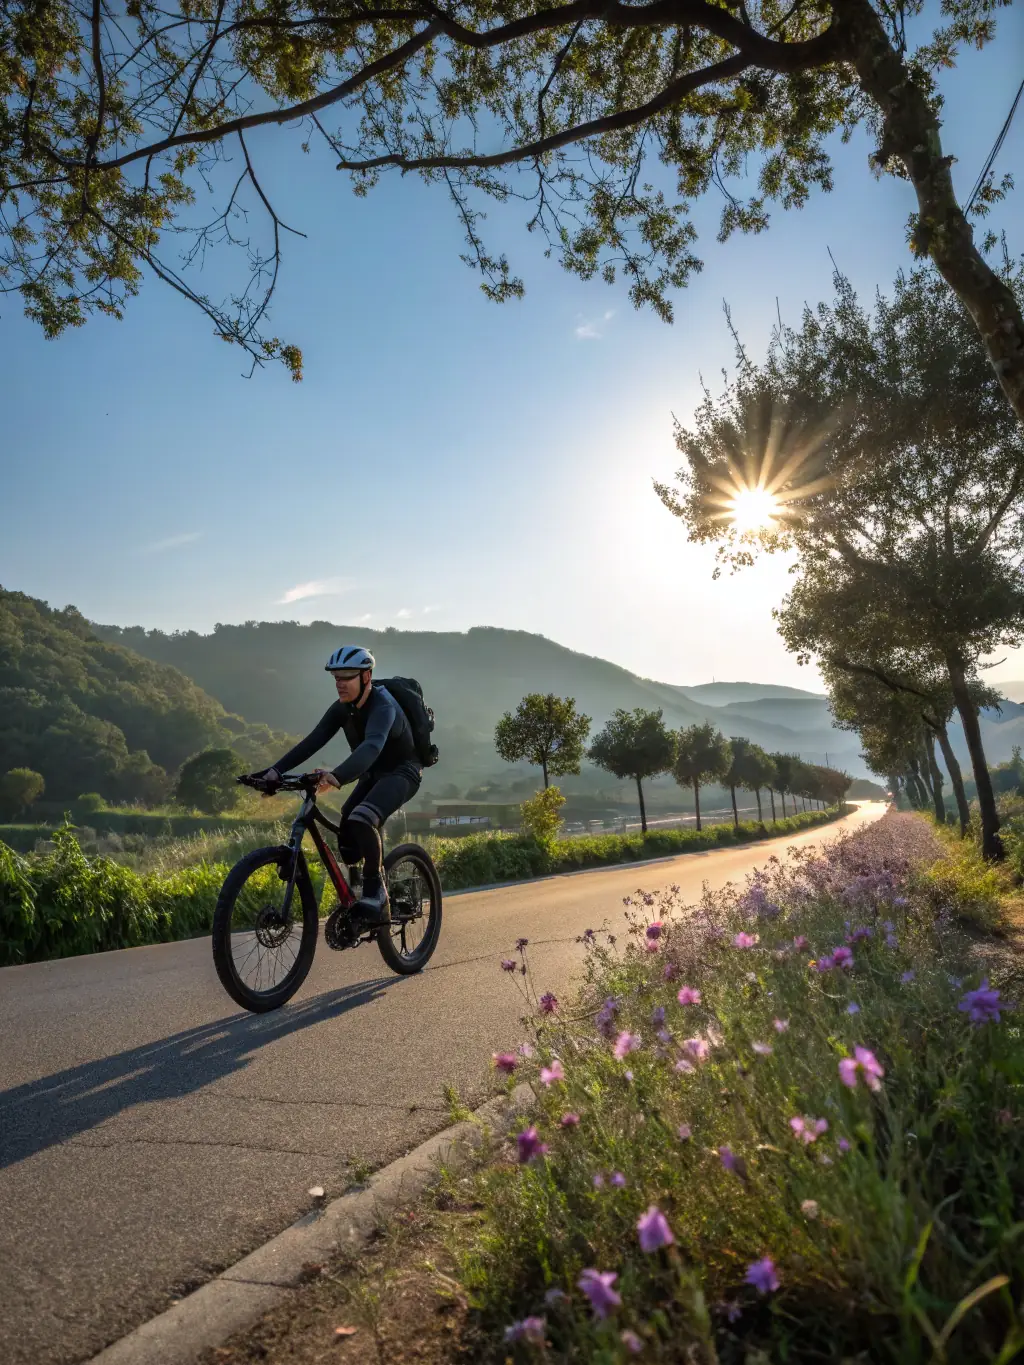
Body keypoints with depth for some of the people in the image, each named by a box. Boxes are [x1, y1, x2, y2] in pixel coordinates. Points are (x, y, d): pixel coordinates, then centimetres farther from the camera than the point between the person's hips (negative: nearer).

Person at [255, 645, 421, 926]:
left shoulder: (382, 706, -29)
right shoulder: (342, 709, -6)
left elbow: (372, 746, -47)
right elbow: (313, 741, -14)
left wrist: (337, 776, -64)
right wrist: (276, 770, -27)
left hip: (401, 773, -8)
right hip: (373, 774, 8)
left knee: (362, 819, -30)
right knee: (346, 831, -3)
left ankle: (375, 889, -14)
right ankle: (353, 896, 18)